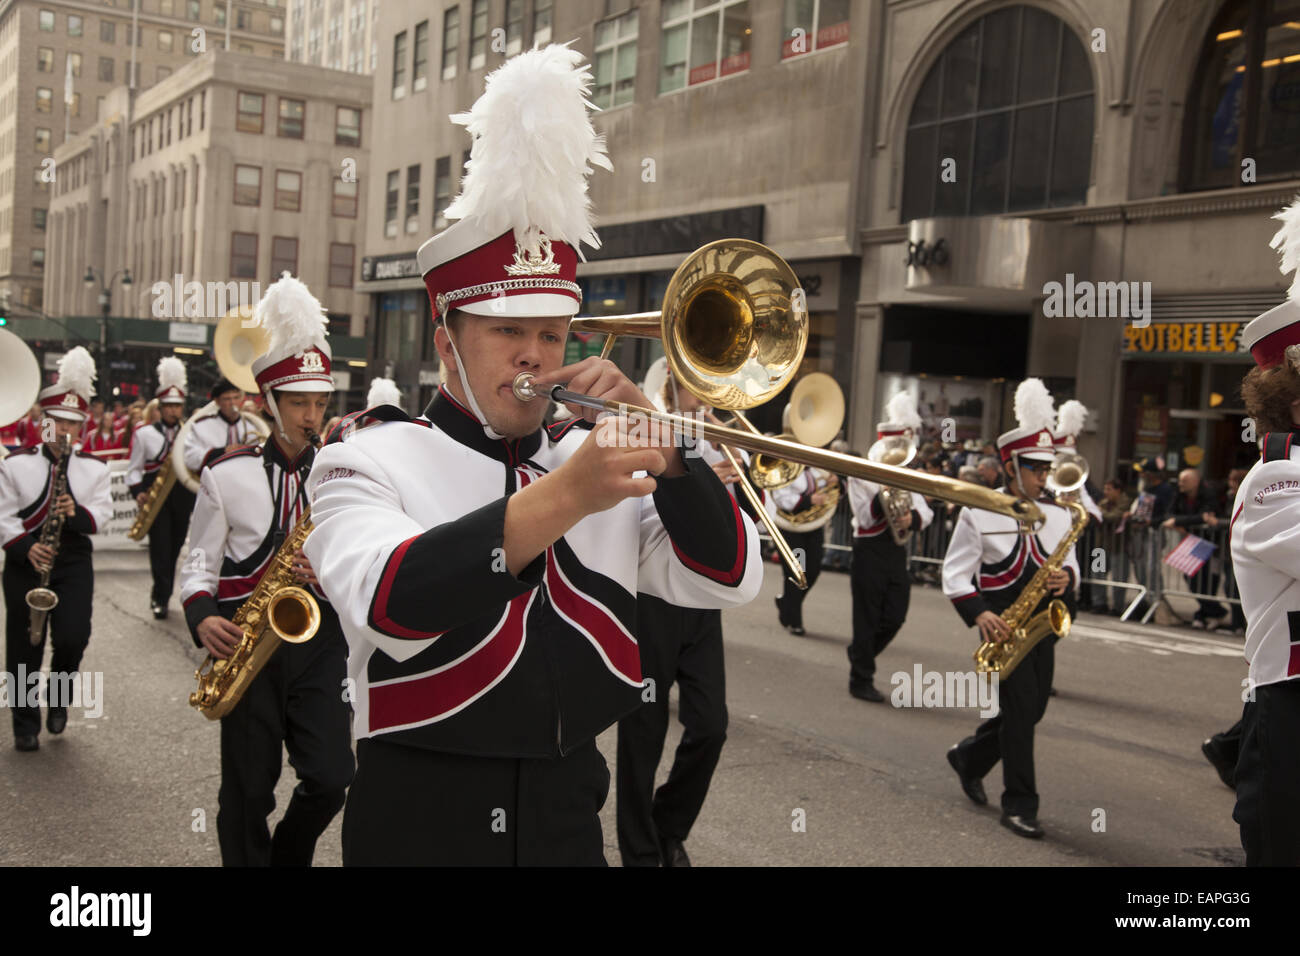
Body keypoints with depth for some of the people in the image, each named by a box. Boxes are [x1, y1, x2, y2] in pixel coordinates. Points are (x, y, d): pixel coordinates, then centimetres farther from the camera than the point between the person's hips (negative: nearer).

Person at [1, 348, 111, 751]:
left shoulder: (95, 468, 4)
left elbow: (103, 512, -3)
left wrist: (78, 514, -24)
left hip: (73, 560, 1)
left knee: (73, 637, -12)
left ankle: (59, 696, 20)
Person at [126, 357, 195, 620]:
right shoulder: (144, 434, 4)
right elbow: (134, 469, 4)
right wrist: (138, 493, -11)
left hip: (183, 498, 2)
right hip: (155, 497, -2)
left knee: (174, 547, 9)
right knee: (160, 545, -10)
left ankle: (161, 596, 25)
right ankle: (161, 597, -6)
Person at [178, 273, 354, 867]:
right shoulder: (227, 474, 0)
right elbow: (201, 565, 3)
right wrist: (203, 618, -16)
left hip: (320, 639, 1)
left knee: (330, 779, -3)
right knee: (248, 790, 6)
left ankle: (288, 858, 25)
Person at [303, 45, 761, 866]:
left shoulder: (594, 457, 6)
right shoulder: (368, 464, -6)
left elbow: (729, 580, 0)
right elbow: (387, 604, -25)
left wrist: (659, 445, -13)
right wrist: (560, 498, -33)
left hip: (568, 813, 4)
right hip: (424, 824, -4)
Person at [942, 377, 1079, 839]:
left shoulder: (1058, 514, 7)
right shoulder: (978, 512, -6)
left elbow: (1069, 566, 14)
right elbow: (955, 574, -6)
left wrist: (1066, 578, -11)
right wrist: (978, 613, -20)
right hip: (1002, 623, -5)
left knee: (1030, 710, 10)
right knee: (1020, 706, -11)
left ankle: (969, 757, 35)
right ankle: (1020, 805, -2)